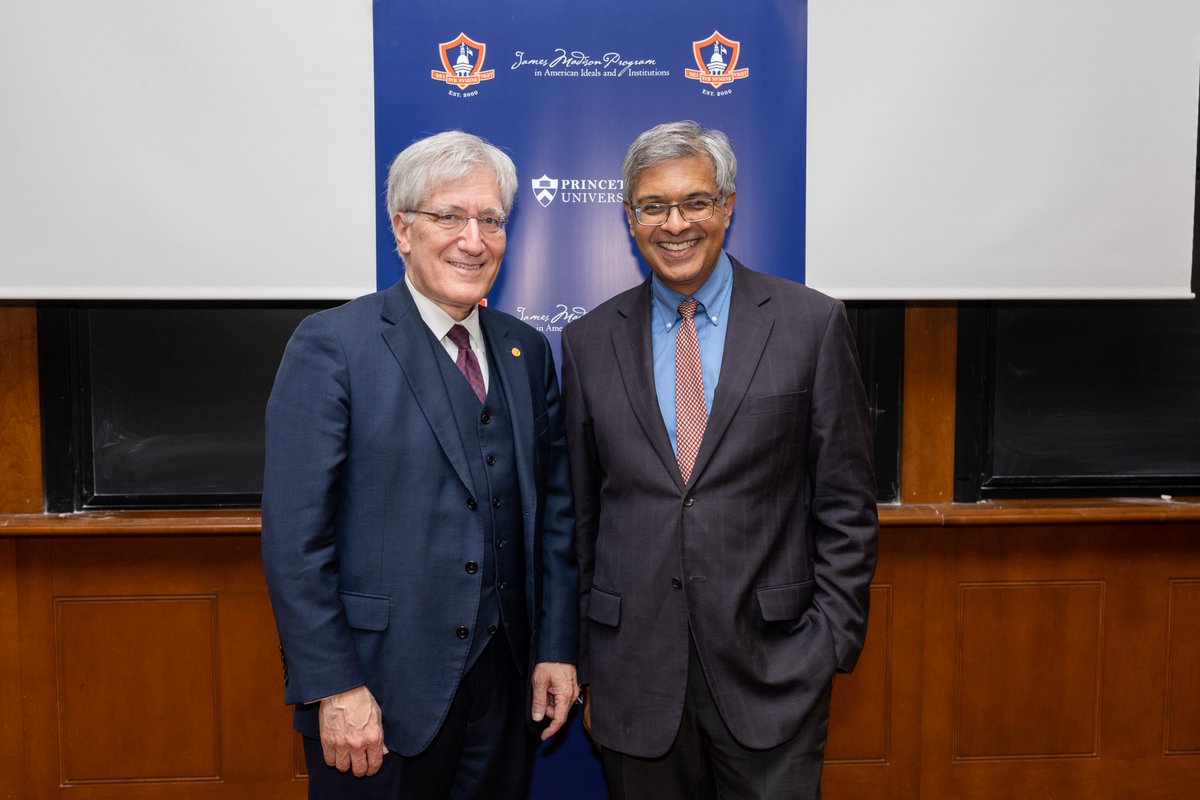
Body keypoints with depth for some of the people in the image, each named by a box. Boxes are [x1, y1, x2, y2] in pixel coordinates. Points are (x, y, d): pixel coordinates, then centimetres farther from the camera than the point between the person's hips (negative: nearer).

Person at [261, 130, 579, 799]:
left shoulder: (528, 351, 6)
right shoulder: (333, 345, -10)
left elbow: (554, 511, 7)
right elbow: (295, 536, -13)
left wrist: (557, 650, 5)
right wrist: (334, 688, -15)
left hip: (506, 683, 5)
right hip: (380, 692, -5)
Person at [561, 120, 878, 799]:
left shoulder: (812, 324, -3)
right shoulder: (588, 343, 3)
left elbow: (846, 506, 0)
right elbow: (577, 515, 6)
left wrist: (833, 641, -4)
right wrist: (577, 663, 7)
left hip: (772, 671, -1)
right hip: (633, 674, 2)